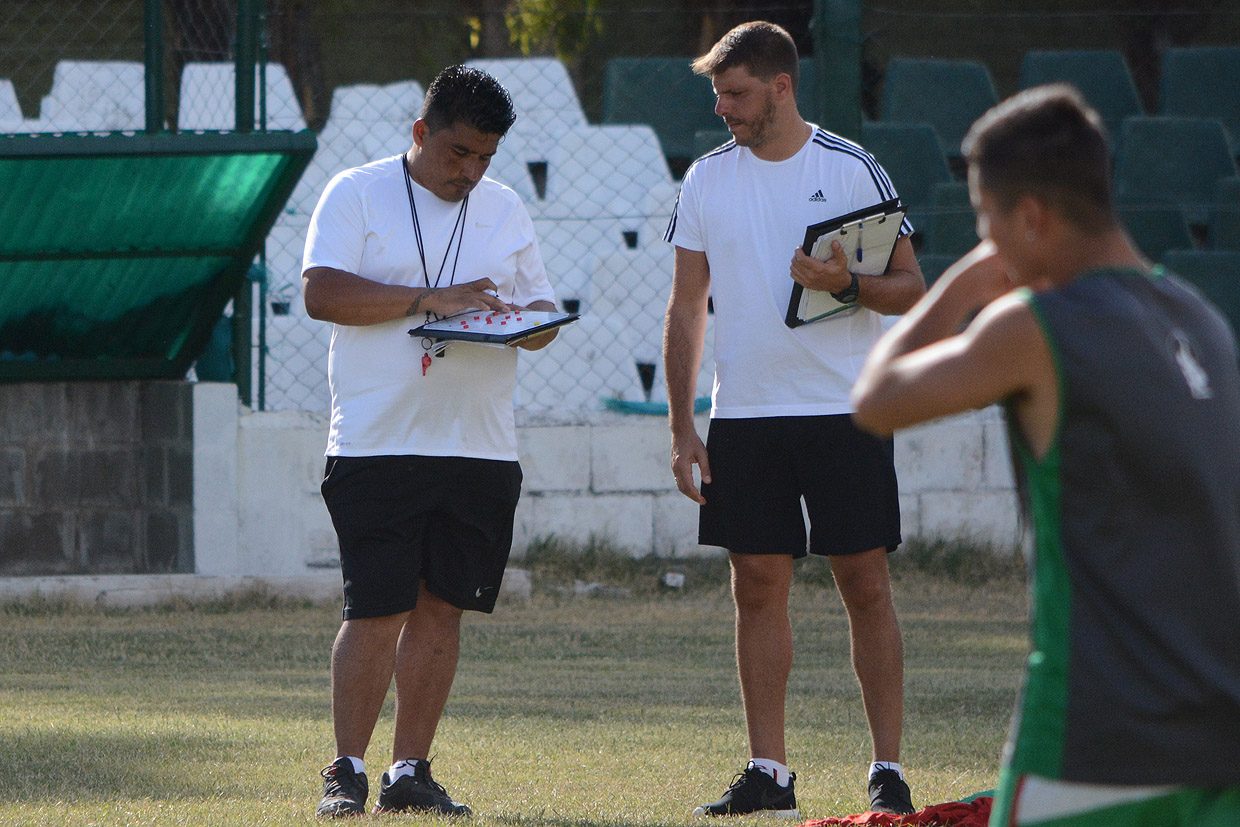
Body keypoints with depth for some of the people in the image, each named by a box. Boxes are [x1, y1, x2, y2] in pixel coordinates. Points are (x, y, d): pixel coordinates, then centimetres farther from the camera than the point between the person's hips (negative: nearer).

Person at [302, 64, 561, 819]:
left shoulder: (506, 211, 16)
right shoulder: (357, 195, 1)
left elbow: (541, 309, 18)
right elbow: (322, 293, -11)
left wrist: (531, 324, -7)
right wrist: (427, 300, -17)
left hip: (481, 447, 5)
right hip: (378, 441, -5)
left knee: (442, 609, 5)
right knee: (377, 613, -8)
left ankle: (411, 771, 11)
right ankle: (348, 770, 2)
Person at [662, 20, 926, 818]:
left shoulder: (851, 169, -2)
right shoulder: (707, 178, 8)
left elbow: (912, 289, 0)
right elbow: (687, 305, 11)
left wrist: (848, 283, -21)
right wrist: (681, 426, 6)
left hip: (844, 411, -3)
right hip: (743, 417, 3)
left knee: (865, 583, -3)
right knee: (758, 585, 3)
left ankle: (889, 767, 2)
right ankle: (768, 772, 9)